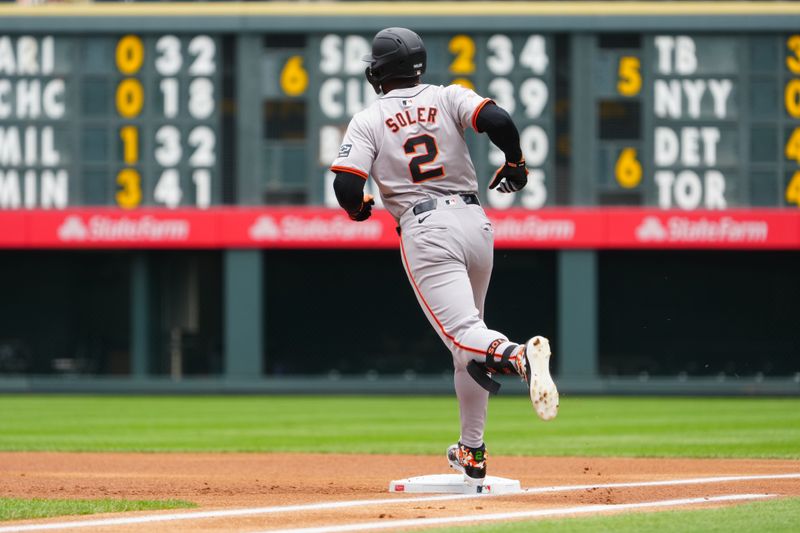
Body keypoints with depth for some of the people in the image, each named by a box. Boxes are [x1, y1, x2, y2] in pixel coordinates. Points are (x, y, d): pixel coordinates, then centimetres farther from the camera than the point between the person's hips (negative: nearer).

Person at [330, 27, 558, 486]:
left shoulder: (368, 121, 4)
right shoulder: (449, 98, 10)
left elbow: (347, 189, -6)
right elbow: (498, 121, -7)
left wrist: (360, 208, 17)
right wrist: (515, 163, 11)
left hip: (424, 229, -4)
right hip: (475, 223, 4)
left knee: (464, 335, -17)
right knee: (469, 338, 17)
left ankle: (520, 356, -51)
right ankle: (472, 455, 20)